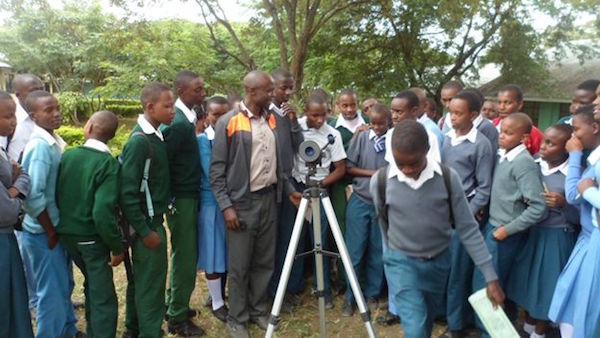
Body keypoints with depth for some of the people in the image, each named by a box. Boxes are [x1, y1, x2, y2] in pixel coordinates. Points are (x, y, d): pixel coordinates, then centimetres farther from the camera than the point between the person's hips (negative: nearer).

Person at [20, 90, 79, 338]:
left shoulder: (55, 141, 4)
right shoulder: (40, 145, -21)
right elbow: (33, 195, -25)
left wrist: (57, 229, 9)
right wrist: (50, 232, -15)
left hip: (57, 228, 8)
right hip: (43, 233, -8)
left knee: (63, 287, 22)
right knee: (53, 293, 6)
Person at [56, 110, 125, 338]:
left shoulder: (67, 155, -3)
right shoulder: (109, 164, -18)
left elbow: (56, 195, 5)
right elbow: (102, 212, -26)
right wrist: (117, 246, -16)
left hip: (66, 233, 7)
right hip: (91, 238, -6)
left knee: (93, 285, 27)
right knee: (103, 298, 5)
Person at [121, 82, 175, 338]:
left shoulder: (156, 135, 5)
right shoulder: (139, 141, -19)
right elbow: (127, 192, -21)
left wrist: (152, 224, 12)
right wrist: (145, 231, -17)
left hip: (153, 219, 8)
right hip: (146, 223, -8)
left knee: (141, 279, 20)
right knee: (151, 283, 3)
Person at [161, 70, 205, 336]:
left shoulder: (186, 118, 8)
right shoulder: (178, 123, -21)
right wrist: (168, 199, -15)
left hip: (188, 195, 9)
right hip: (181, 198, -9)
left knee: (183, 254, 19)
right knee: (186, 257, 1)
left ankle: (175, 305, 34)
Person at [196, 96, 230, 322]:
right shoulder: (202, 140, -7)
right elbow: (212, 174, -13)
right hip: (211, 202, -4)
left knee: (228, 252, 13)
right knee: (214, 253, 5)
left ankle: (221, 294, 32)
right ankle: (217, 302, 21)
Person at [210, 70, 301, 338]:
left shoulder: (272, 120, 9)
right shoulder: (228, 122, -8)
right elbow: (217, 170, -9)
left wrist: (288, 189, 8)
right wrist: (226, 206, -15)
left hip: (269, 198, 5)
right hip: (242, 202, -5)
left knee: (265, 262, 14)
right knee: (239, 266, 4)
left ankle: (258, 310, 31)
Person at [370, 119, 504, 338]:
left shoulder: (448, 178, -15)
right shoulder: (380, 181, -16)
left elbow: (468, 229, -10)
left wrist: (491, 277, -12)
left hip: (438, 262, 2)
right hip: (401, 262, -2)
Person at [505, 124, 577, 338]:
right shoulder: (534, 166, -3)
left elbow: (580, 218, -12)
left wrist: (563, 204, -28)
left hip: (556, 237, -5)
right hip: (530, 231, 5)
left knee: (546, 283, 9)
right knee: (527, 278, 17)